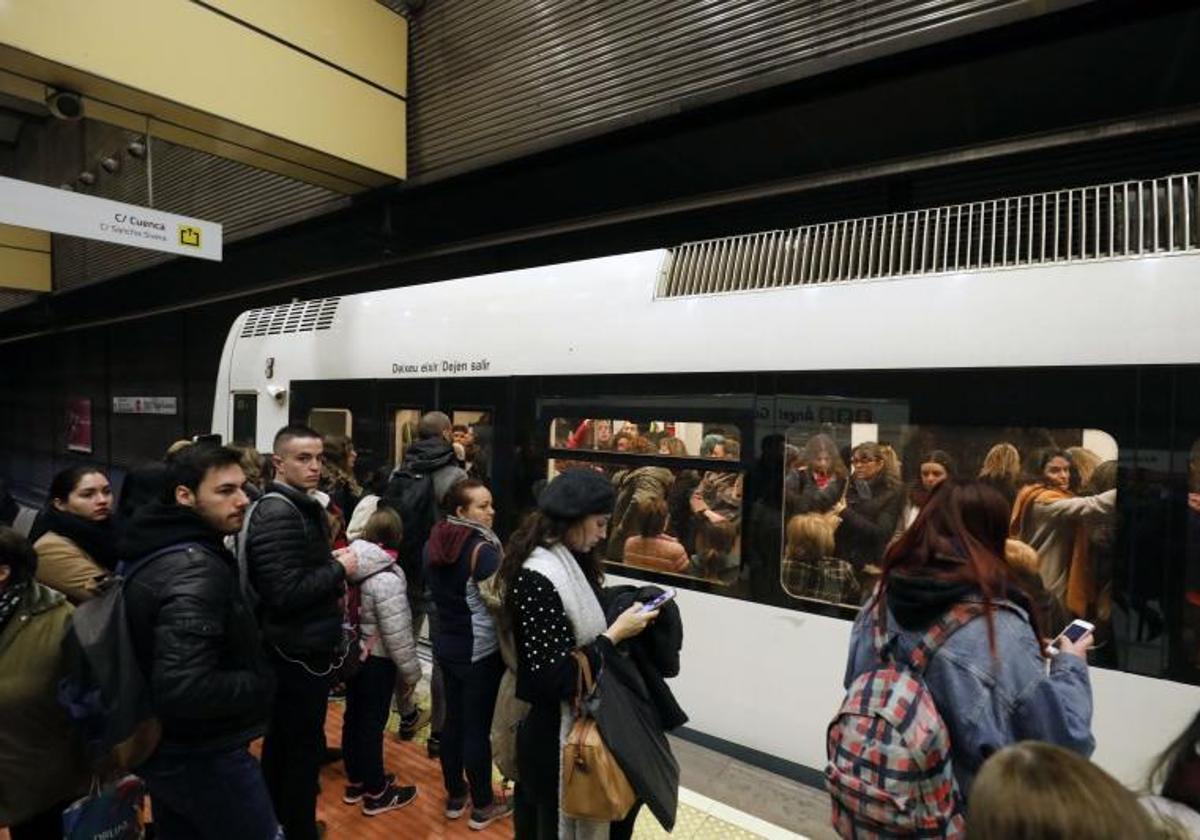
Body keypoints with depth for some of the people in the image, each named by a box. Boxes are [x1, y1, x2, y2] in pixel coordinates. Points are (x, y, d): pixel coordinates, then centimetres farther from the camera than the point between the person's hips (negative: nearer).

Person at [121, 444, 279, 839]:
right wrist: (261, 683, -19)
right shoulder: (196, 567, -28)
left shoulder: (159, 549, 3)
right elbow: (185, 690, -35)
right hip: (202, 755, -9)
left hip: (164, 746, 9)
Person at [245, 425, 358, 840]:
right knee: (304, 746, 5)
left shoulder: (303, 505, 9)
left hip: (296, 647, 10)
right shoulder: (278, 514, -23)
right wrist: (339, 568, -19)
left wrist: (333, 565, 4)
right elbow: (286, 592, -30)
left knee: (283, 740, 23)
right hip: (298, 650, -10)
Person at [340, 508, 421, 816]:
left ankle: (355, 781, 37)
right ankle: (375, 793, 23)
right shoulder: (386, 577, -26)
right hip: (377, 660, -7)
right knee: (372, 723, 7)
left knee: (353, 717, 19)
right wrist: (411, 670, -11)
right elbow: (397, 632, -23)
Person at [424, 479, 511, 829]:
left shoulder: (435, 543, 0)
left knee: (454, 719, 19)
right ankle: (482, 806, 22)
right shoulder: (482, 550, -23)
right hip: (480, 651, -7)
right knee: (478, 727, 6)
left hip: (446, 643, 7)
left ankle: (455, 796, 34)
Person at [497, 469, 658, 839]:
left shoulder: (567, 561, 1)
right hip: (552, 732, -9)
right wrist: (614, 635, -22)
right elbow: (556, 677, -28)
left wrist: (624, 617, -5)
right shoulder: (536, 579, -28)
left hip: (578, 718, 9)